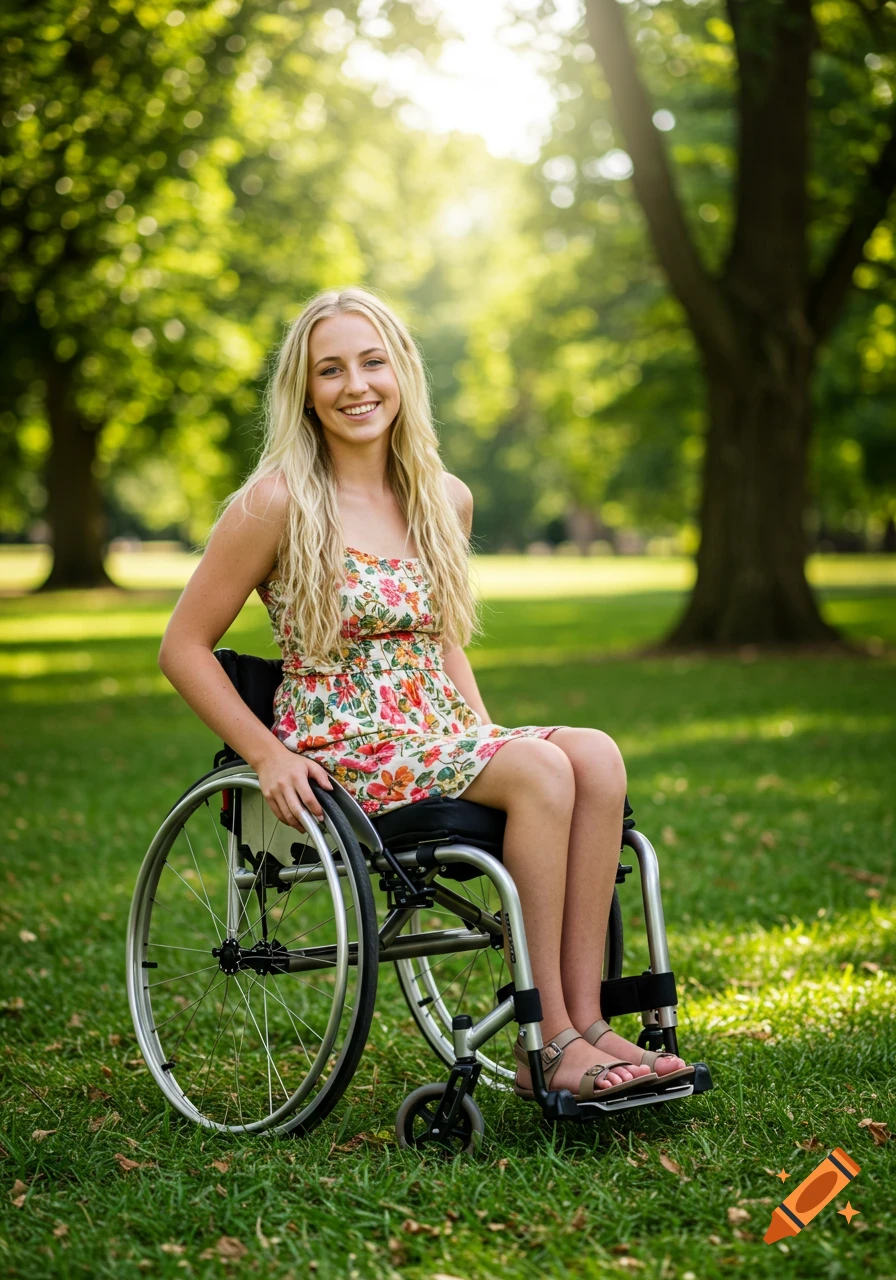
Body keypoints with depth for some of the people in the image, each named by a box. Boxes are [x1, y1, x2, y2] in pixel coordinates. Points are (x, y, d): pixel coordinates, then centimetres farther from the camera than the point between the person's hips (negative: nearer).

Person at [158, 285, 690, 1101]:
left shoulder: (446, 501, 11)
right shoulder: (280, 502, -6)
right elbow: (184, 648, -3)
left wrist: (488, 735, 8)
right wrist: (267, 755, -12)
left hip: (441, 741, 6)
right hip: (342, 757, -6)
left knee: (597, 755, -22)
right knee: (544, 770, -28)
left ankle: (583, 1019, -23)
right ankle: (546, 1043, -22)